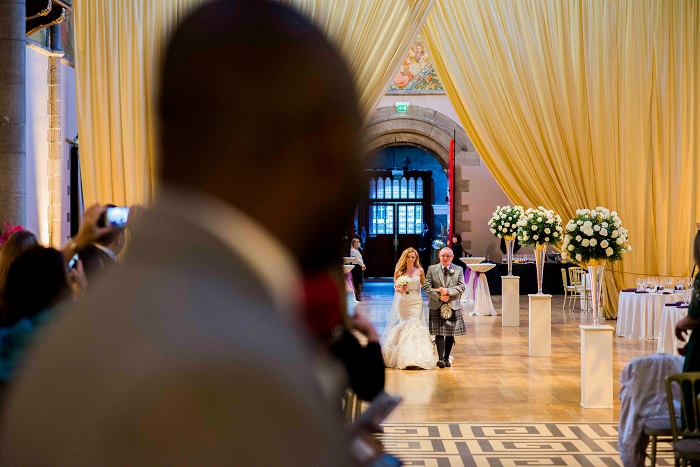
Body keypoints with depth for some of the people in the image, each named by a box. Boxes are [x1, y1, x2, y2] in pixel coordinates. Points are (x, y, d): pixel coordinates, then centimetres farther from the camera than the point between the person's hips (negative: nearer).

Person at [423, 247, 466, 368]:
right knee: (439, 333, -8)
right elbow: (426, 286, -1)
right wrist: (439, 297, -12)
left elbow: (461, 287, -2)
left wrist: (448, 291, -16)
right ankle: (440, 358, -13)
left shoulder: (458, 270, 6)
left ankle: (446, 358, 18)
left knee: (450, 334, 6)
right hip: (436, 306, -1)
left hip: (453, 306, 1)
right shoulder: (432, 269, 5)